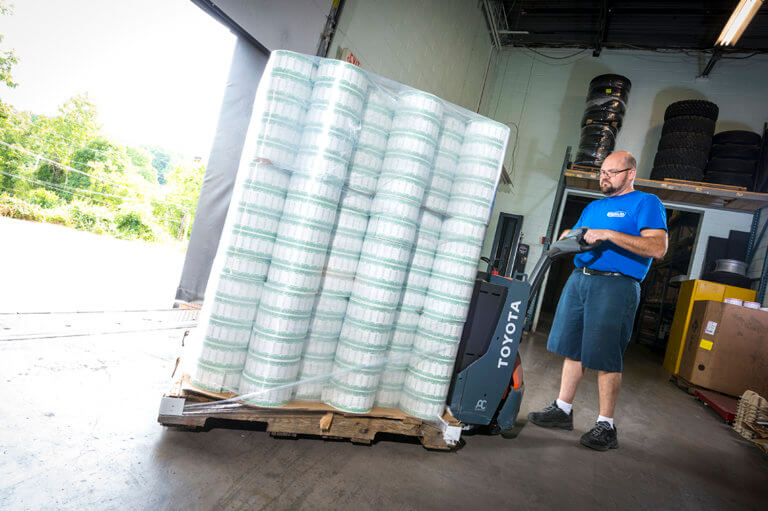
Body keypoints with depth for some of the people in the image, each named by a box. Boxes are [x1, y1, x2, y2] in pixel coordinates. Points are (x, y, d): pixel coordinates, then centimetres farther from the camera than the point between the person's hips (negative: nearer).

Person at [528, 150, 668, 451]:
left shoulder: (646, 203, 0)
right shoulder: (593, 207, 23)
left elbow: (658, 248, -13)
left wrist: (609, 234, -20)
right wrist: (568, 238, 2)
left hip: (616, 285, -7)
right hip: (579, 279, 7)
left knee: (606, 358, -4)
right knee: (572, 349, 9)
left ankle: (606, 426, 9)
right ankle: (562, 410, 20)